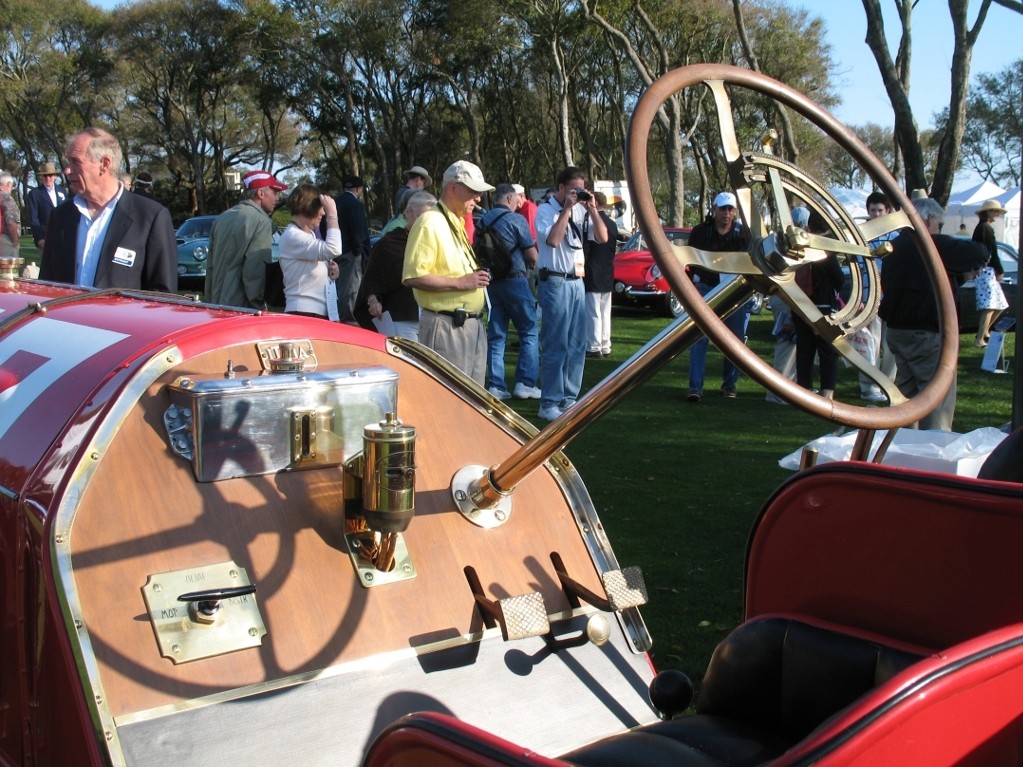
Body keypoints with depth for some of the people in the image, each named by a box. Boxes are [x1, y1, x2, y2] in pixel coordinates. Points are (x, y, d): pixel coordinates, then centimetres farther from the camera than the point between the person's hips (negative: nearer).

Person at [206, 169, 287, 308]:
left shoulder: (222, 218, 13)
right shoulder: (261, 221, -11)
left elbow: (210, 265, 16)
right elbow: (256, 269, -18)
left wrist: (211, 300, 20)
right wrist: (260, 307, -10)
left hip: (217, 306, 8)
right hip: (243, 309, -8)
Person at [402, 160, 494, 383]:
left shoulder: (458, 223, 18)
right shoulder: (430, 223, -12)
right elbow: (412, 276, -20)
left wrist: (477, 278, 10)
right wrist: (460, 283, -20)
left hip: (472, 323, 9)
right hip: (446, 325, -9)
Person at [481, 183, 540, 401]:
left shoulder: (483, 220, 8)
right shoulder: (516, 220, -9)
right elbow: (532, 255, -7)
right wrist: (531, 261, 13)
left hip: (491, 282, 6)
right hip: (514, 280, -6)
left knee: (496, 335, 9)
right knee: (529, 332, 4)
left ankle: (495, 385, 7)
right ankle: (525, 383, 0)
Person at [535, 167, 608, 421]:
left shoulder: (581, 210, 12)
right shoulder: (546, 210, -5)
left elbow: (602, 237, 8)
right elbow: (553, 240, -21)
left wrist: (592, 209, -2)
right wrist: (567, 209, -15)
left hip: (577, 281, 7)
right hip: (555, 282, -7)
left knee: (577, 345, 9)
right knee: (556, 345, -8)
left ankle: (569, 398, 18)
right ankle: (549, 404, -4)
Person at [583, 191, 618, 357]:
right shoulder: (612, 224, 8)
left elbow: (585, 249, -15)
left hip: (592, 274, -7)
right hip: (608, 275, 7)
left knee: (593, 313, -4)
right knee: (605, 312, 11)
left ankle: (594, 347, -3)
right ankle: (605, 346, 15)